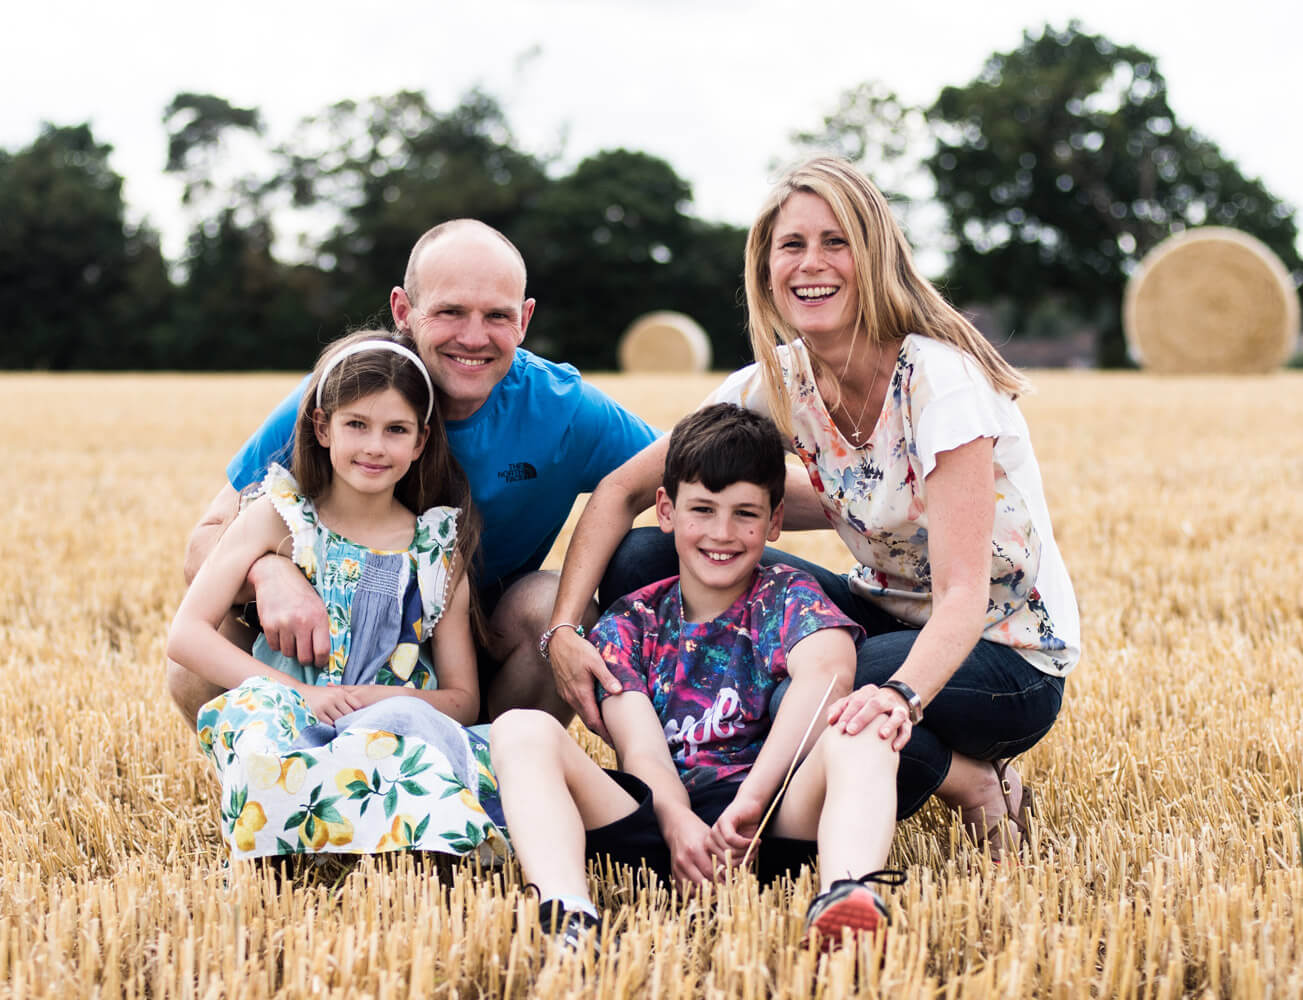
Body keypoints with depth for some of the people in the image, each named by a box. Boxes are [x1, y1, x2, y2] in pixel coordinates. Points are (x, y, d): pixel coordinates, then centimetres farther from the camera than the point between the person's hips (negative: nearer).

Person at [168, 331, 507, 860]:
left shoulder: (439, 549, 11)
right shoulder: (278, 517, 6)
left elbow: (462, 697, 10)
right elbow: (187, 634, -3)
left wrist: (386, 700, -13)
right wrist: (303, 695, -15)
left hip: (394, 735, 1)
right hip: (289, 729, -1)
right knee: (257, 704, -36)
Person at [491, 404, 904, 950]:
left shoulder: (787, 596, 12)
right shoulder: (628, 624, 17)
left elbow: (829, 671, -13)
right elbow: (643, 749, 1)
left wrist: (751, 797, -26)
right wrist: (677, 822, -23)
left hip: (769, 815, -1)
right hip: (656, 818, 2)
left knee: (861, 729, -26)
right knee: (522, 729, -17)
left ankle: (848, 892, -57)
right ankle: (566, 911, -45)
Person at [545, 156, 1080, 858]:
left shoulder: (940, 380, -24)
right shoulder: (778, 383, -7)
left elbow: (962, 595, -32)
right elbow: (622, 491, -4)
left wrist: (900, 694, -52)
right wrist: (564, 629, -19)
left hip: (1009, 656, -6)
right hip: (886, 615, 6)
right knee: (642, 562, -10)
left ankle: (974, 782, -9)